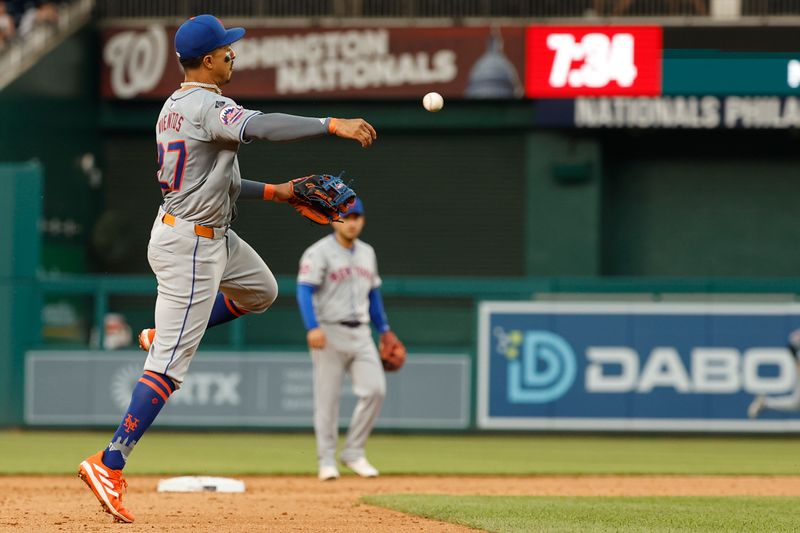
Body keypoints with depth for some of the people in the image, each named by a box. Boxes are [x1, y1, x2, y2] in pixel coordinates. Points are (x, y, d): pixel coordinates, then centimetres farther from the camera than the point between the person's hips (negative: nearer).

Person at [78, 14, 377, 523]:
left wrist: (274, 191, 15)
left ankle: (164, 334, 24)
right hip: (191, 246, -10)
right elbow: (261, 126, -38)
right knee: (170, 365, -10)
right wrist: (334, 124, -38)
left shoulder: (175, 106, 10)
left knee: (261, 291, 29)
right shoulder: (207, 105, -20)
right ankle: (110, 464, -13)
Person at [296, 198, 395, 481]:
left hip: (360, 334, 5)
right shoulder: (319, 253, -7)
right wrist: (312, 327, -28)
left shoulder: (367, 253, 15)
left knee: (375, 390, -8)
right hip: (330, 333, -5)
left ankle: (353, 453, 4)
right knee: (327, 398, -3)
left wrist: (384, 330, 19)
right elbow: (305, 291, -15)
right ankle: (327, 461, 6)